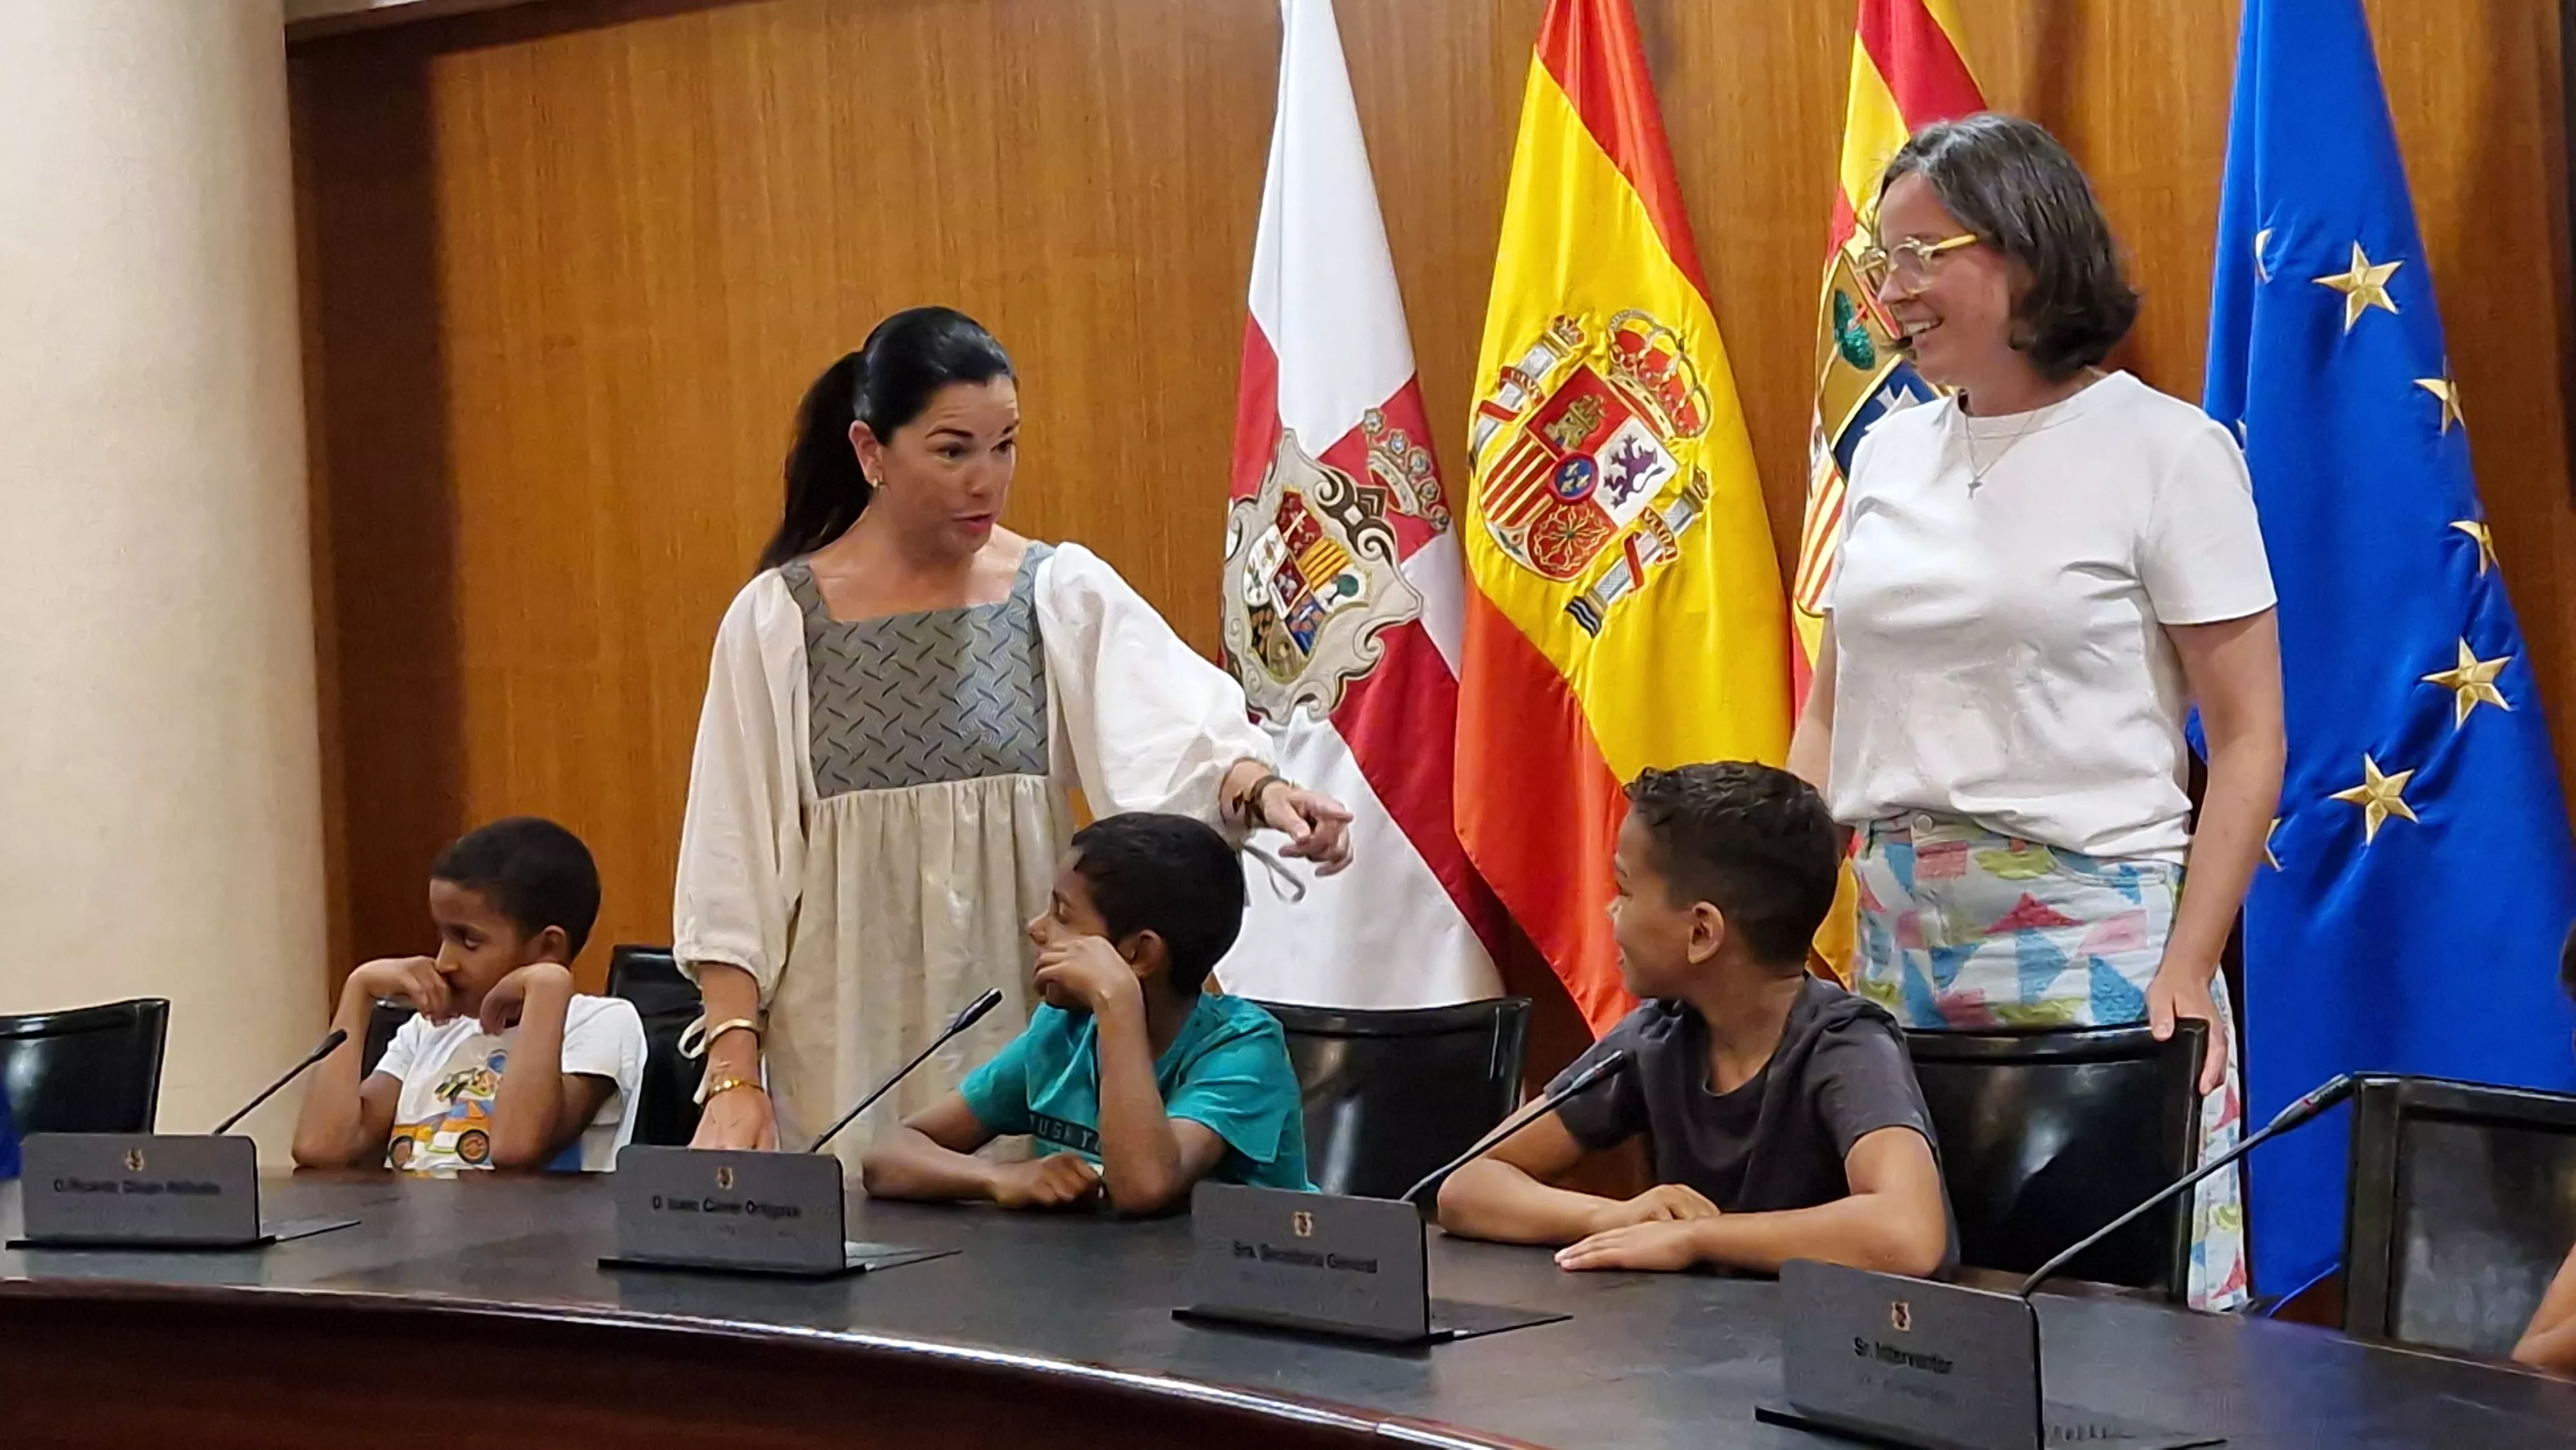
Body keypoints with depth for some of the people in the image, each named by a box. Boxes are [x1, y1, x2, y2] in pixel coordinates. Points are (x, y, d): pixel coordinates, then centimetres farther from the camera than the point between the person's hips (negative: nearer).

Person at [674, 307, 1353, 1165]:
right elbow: (734, 874, 0)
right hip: (849, 1048, 0)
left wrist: (1257, 789, -36)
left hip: (1029, 1021, 1)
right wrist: (735, 1076, -6)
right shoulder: (776, 620, 0)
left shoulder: (1065, 595, 1)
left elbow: (1179, 736, -15)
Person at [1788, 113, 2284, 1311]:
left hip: (2089, 931, -5)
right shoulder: (1890, 452, 12)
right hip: (1897, 937, 5)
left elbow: (2249, 738, -5)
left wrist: (2187, 969, -14)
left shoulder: (2164, 449, -3)